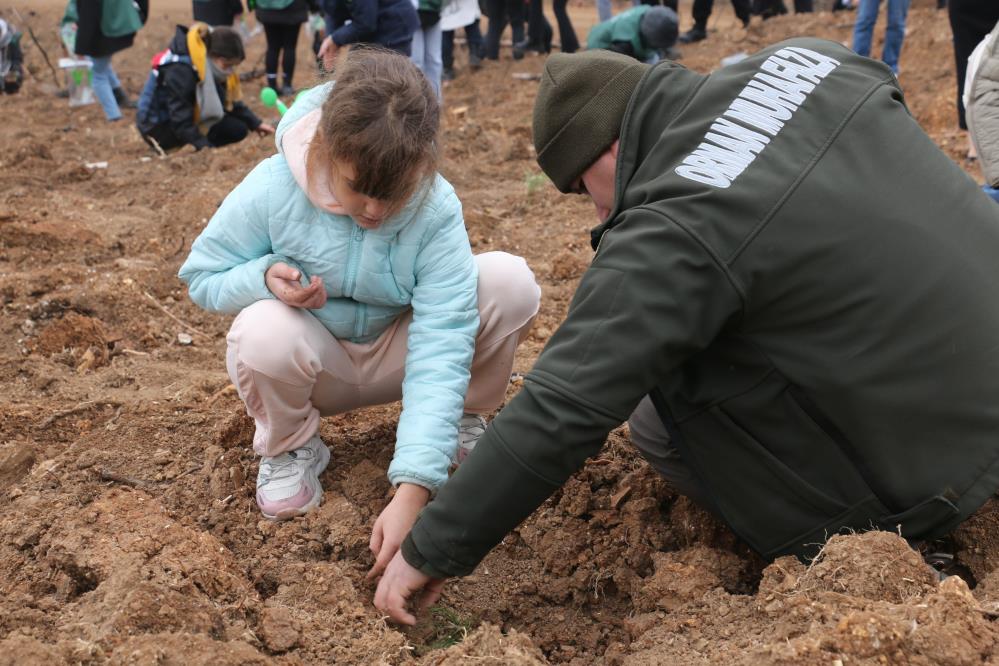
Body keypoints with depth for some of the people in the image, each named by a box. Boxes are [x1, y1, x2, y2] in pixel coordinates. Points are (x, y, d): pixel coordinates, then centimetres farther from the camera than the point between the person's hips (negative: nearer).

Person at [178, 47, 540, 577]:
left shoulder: (436, 208, -26)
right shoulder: (271, 191, -25)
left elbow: (440, 345, -32)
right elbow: (203, 275, -8)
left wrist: (412, 489, -41)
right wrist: (266, 277, -34)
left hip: (398, 350, 1)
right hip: (318, 363, 0)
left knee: (511, 280, -25)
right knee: (263, 334, -38)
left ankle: (461, 417, 3)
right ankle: (289, 447, -3)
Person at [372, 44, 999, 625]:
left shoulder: (673, 235, -22)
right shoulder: (802, 58, -1)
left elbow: (557, 412, -22)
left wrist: (431, 551, -11)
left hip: (934, 462, -8)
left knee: (660, 422, -1)